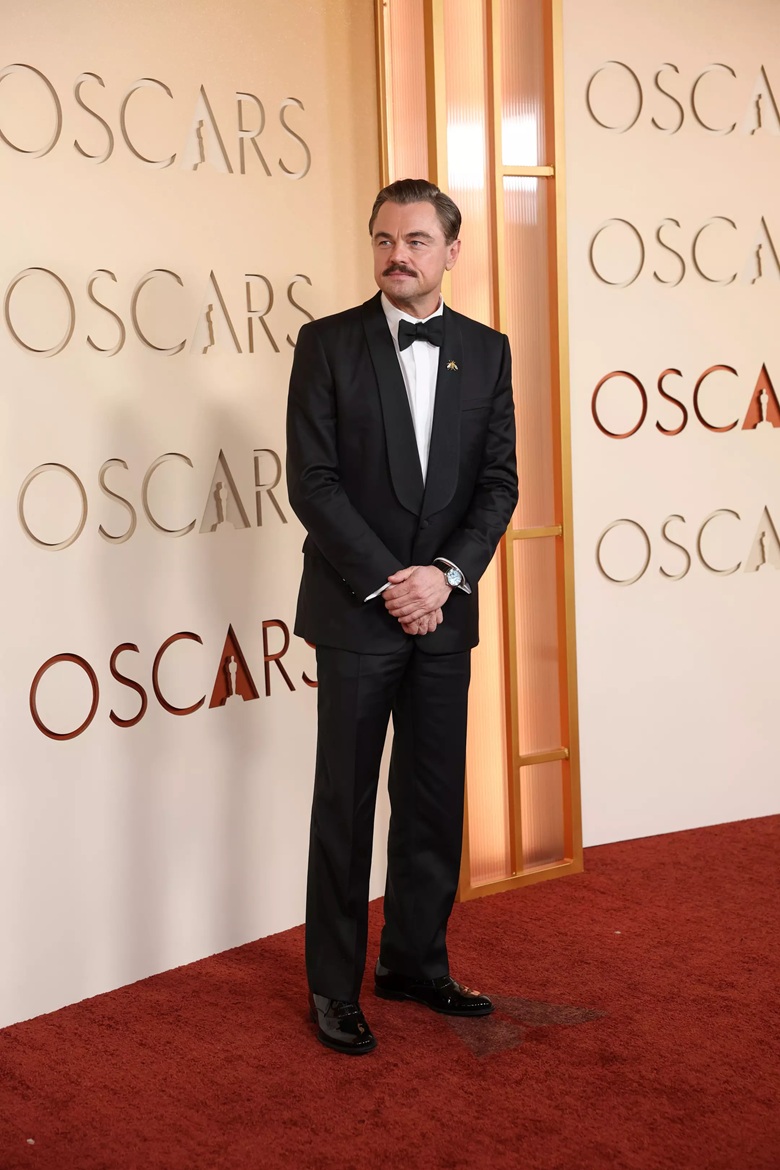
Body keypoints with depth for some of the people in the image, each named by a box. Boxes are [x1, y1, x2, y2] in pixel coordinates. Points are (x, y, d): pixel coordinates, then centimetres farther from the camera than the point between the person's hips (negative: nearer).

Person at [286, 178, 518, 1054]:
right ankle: (333, 989, 16)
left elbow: (498, 481, 3)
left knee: (435, 801, 11)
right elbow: (313, 482, -8)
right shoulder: (327, 344, -2)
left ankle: (414, 963, 27)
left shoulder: (486, 350, 8)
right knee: (345, 807, 3)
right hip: (356, 610, -3)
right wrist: (386, 582, -14)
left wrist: (445, 574, -11)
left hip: (444, 610, 4)